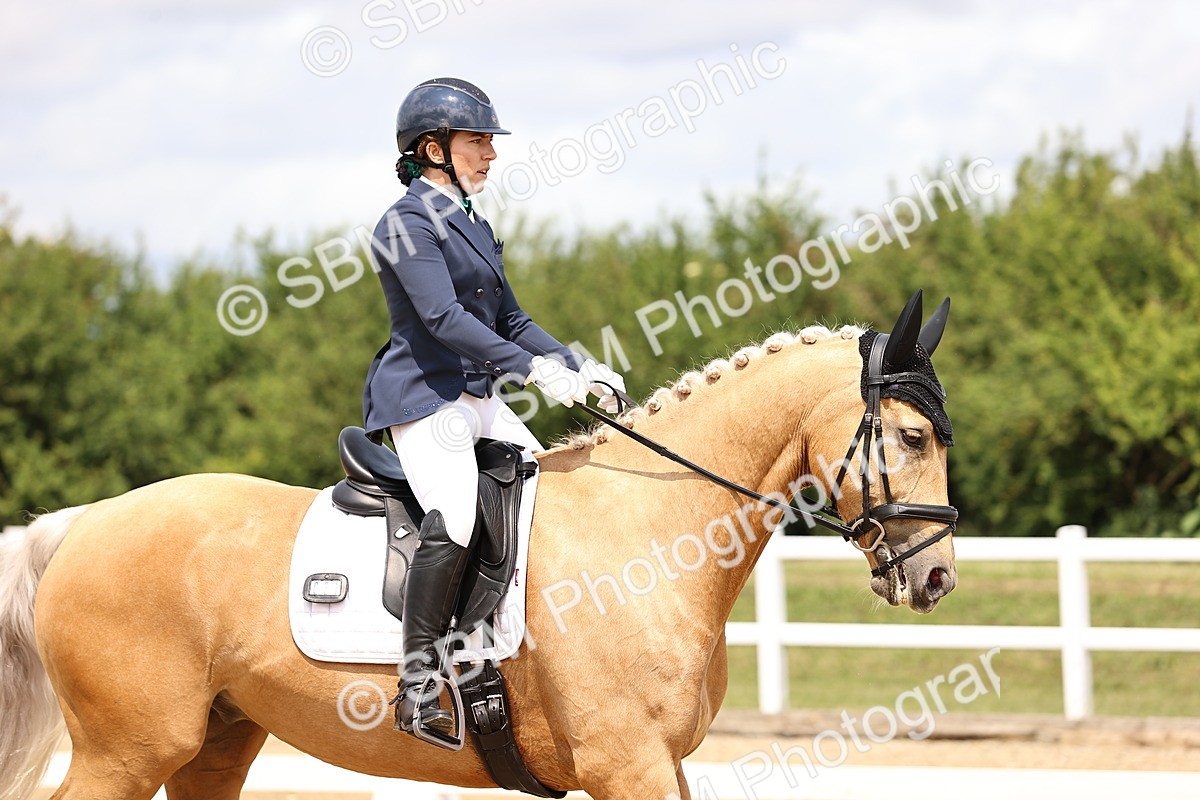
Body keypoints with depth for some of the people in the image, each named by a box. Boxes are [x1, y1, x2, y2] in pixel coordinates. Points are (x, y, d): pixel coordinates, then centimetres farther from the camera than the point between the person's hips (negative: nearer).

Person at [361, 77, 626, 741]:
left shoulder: (473, 225, 19)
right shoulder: (407, 223, -9)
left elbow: (510, 322, 22)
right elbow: (443, 317, -21)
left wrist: (581, 370, 8)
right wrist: (535, 369, -26)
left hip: (480, 400, 10)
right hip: (425, 397, -10)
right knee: (454, 519, -29)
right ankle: (417, 686, -28)